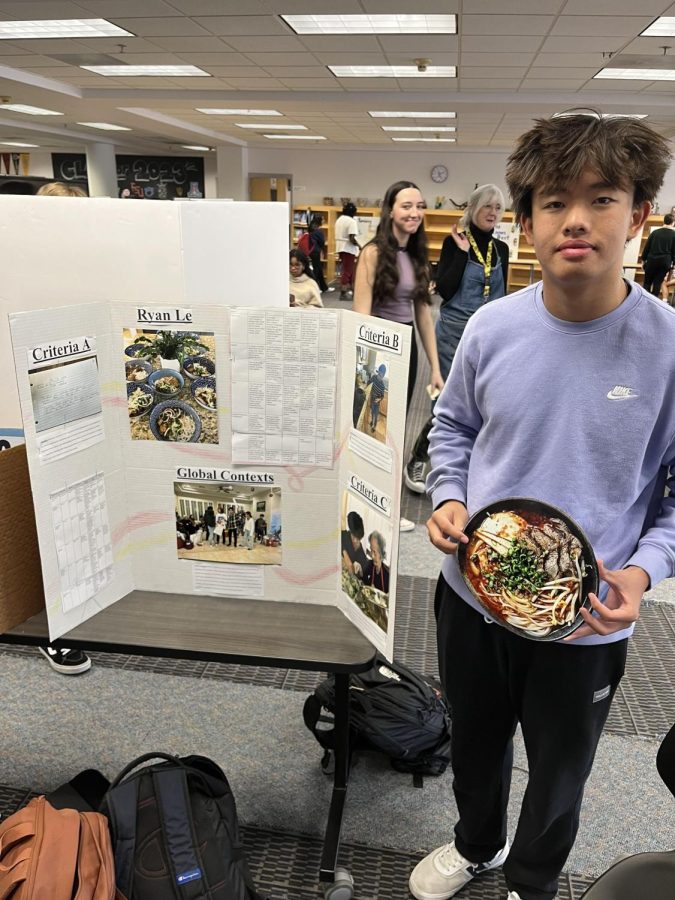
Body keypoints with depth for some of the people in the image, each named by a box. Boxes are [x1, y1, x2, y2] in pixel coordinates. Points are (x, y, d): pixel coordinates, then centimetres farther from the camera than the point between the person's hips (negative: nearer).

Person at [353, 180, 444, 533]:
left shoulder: (418, 256, 10)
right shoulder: (374, 252, -10)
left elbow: (424, 314, 11)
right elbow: (361, 314, -16)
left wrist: (435, 367, 9)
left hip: (406, 347, 7)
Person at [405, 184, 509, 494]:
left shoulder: (501, 249, 10)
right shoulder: (455, 242, -4)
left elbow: (502, 295, 15)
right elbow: (444, 290, -15)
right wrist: (462, 251, -16)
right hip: (455, 331, -5)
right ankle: (417, 460, 9)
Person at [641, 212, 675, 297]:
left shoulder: (655, 232, 3)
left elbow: (647, 247, 5)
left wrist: (643, 259, 12)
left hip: (652, 260, 0)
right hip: (665, 262, 0)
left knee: (647, 282, 9)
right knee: (657, 283, 4)